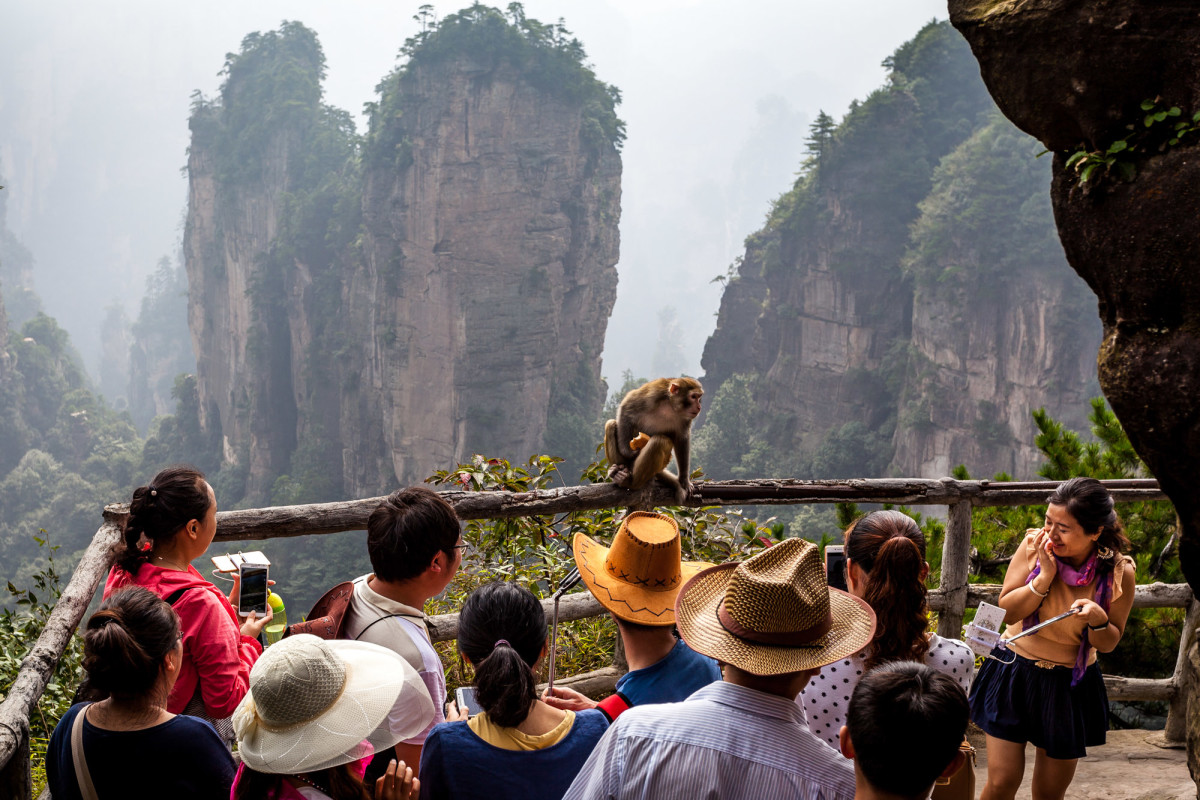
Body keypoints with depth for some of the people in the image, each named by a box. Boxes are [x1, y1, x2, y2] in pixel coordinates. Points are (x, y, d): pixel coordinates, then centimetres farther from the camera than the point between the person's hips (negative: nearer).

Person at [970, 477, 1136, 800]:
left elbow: (1108, 643, -2)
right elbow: (1007, 611, -9)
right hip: (1015, 674, 0)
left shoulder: (1118, 573, -14)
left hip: (1070, 685, 0)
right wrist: (1044, 578, -23)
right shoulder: (1035, 546, -13)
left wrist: (1098, 620, -25)